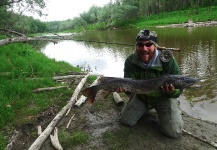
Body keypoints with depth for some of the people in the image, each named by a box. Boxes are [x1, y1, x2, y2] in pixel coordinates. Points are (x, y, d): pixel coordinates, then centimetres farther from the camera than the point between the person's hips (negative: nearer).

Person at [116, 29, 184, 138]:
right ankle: (145, 109, 28)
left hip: (163, 98, -2)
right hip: (141, 96, 3)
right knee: (125, 121, 0)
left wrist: (172, 92, -47)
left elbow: (178, 88, -22)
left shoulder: (168, 61, -27)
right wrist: (124, 87, -42)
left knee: (173, 132, -14)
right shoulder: (130, 61, -19)